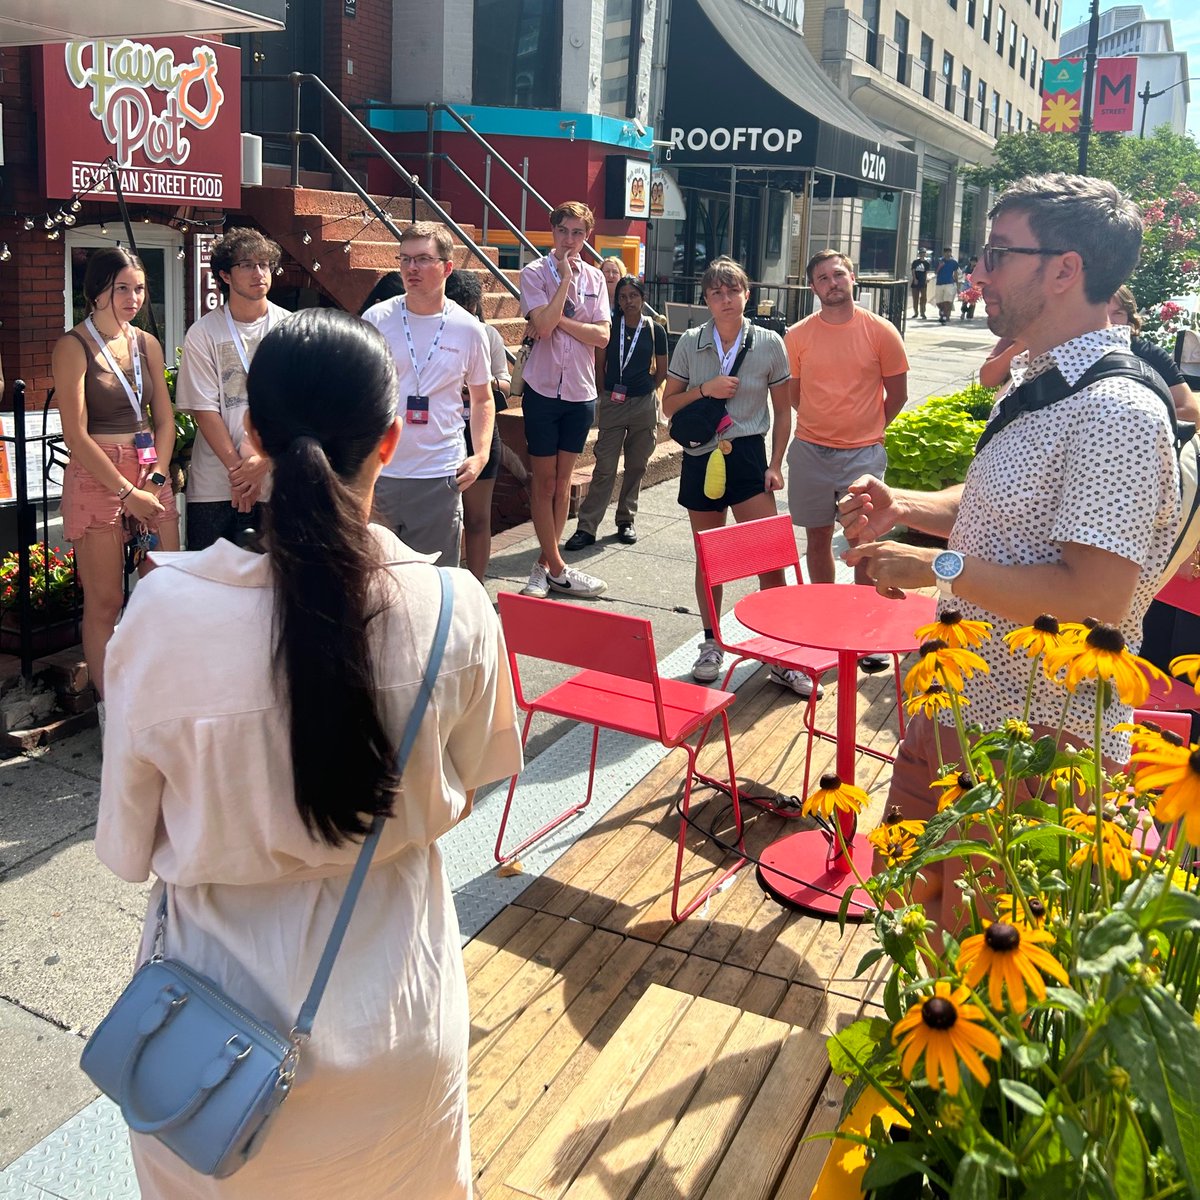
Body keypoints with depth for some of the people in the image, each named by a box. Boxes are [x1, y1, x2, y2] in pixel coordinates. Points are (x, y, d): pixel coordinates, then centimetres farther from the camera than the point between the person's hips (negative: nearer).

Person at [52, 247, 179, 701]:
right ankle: (110, 708, 10)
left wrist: (156, 479, -4)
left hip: (151, 475, 5)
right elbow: (76, 434, -11)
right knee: (105, 601, 0)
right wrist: (126, 492, -14)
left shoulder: (147, 344, 10)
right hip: (97, 477, -5)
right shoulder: (74, 346, -6)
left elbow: (165, 419, 11)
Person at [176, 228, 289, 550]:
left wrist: (264, 461, -11)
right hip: (214, 485, 0)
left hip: (277, 480, 1)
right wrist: (236, 468, -10)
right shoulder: (203, 334, 0)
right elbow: (204, 409, -3)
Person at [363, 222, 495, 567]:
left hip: (440, 476, 0)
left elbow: (482, 398, 13)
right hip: (378, 471, 0)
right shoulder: (376, 319, 0)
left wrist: (481, 454, -1)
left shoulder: (468, 329, 2)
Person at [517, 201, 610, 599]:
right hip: (543, 389, -4)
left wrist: (560, 320, -14)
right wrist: (565, 278, -15)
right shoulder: (535, 273, -5)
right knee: (544, 481, 2)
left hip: (580, 391, 4)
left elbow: (602, 336, -4)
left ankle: (543, 564, 19)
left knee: (563, 481, 9)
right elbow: (544, 325, -20)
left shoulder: (595, 278, 6)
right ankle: (557, 571, 9)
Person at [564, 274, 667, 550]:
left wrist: (645, 391, 6)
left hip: (644, 404, 1)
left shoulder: (655, 330, 0)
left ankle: (626, 520, 24)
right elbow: (599, 365, 8)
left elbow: (661, 372, 10)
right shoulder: (609, 327, 0)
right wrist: (606, 392, 9)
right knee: (604, 467, -4)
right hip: (612, 403, -1)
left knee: (636, 466, 9)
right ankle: (586, 527, -2)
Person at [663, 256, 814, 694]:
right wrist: (705, 390, -12)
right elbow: (669, 404, 6)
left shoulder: (769, 343, -1)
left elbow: (782, 410, 5)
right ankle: (711, 645, 25)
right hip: (701, 457, 1)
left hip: (749, 455, -1)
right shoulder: (690, 343, 2)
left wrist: (776, 464, -3)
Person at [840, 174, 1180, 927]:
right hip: (961, 704, 10)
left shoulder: (1115, 413, -24)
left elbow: (1094, 598, -30)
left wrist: (939, 567, -23)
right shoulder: (1037, 380, 10)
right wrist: (903, 508, 4)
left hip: (1034, 743, -10)